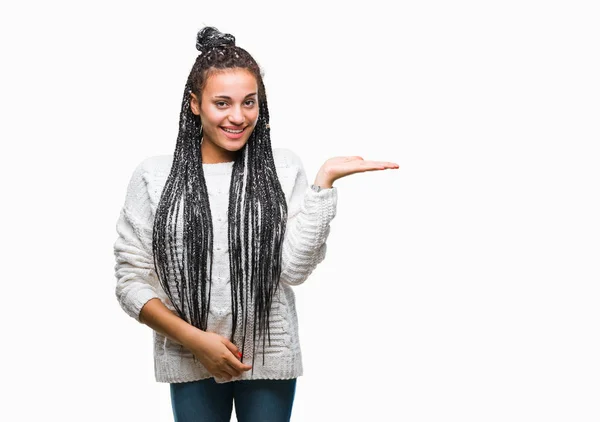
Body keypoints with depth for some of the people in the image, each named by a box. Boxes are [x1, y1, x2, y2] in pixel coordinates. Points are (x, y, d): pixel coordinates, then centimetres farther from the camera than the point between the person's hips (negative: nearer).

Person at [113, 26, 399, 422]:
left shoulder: (283, 167, -2)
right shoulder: (154, 176, -4)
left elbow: (294, 268, -10)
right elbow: (132, 279, -3)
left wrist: (325, 181, -15)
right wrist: (195, 339, -12)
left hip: (270, 359, 1)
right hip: (190, 362, 0)